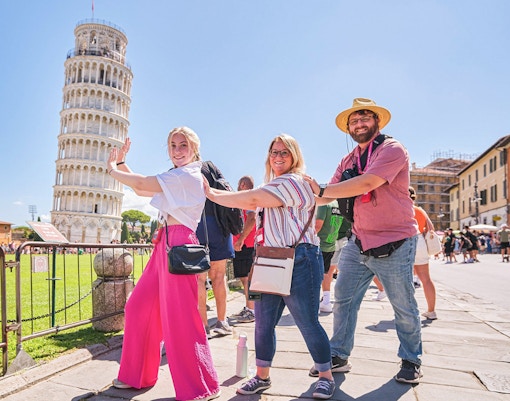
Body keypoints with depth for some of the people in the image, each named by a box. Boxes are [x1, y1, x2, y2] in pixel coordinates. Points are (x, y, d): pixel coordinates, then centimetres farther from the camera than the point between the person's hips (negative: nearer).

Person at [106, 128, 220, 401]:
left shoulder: (190, 175, -9)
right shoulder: (176, 178, 21)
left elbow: (142, 183, -13)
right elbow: (140, 190, 24)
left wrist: (112, 170, 2)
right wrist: (121, 164, 16)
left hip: (179, 245, -10)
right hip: (165, 245, 10)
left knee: (179, 318, -6)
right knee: (139, 306, 13)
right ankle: (137, 374, 28)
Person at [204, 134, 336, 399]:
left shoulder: (294, 182, -10)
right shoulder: (271, 186, 23)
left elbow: (252, 199, -20)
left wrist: (213, 195, -14)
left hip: (298, 260, -8)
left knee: (308, 323, 1)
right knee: (263, 322, 10)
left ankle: (326, 377, 20)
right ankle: (262, 377, 25)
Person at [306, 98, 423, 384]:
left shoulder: (393, 149, -11)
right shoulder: (349, 160, 11)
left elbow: (366, 183, -27)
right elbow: (329, 194, 6)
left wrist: (322, 189, -25)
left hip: (394, 244, -6)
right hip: (359, 243, 6)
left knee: (404, 308, 8)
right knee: (343, 299, 7)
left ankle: (412, 361, 29)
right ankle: (339, 356, 21)